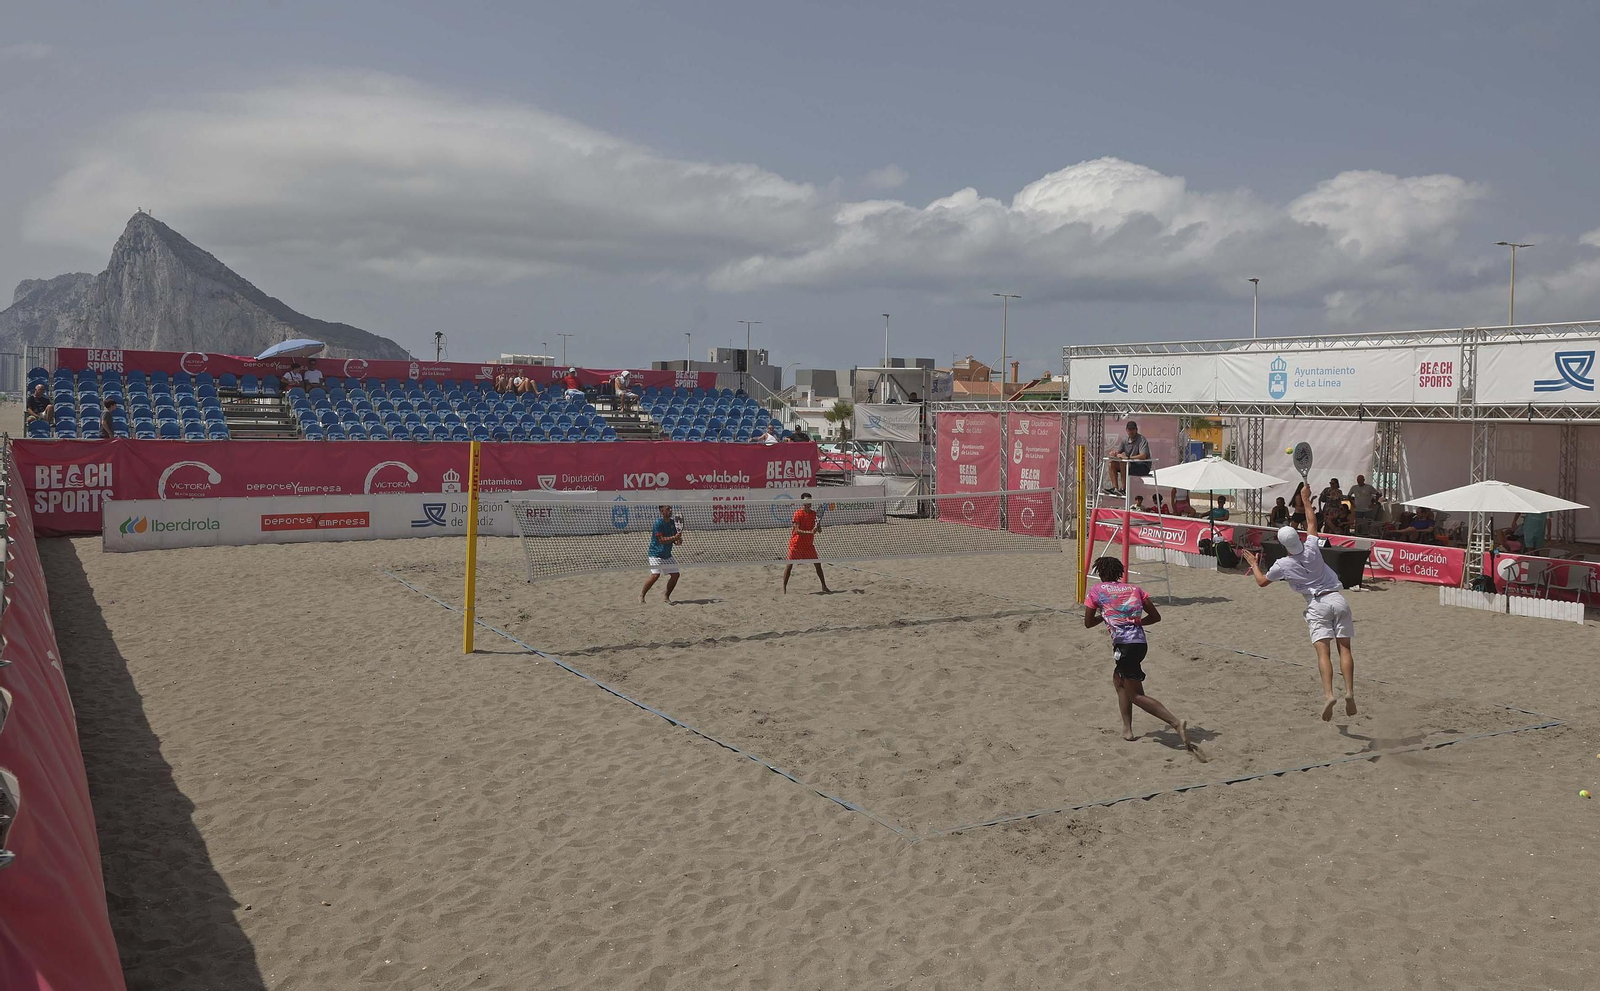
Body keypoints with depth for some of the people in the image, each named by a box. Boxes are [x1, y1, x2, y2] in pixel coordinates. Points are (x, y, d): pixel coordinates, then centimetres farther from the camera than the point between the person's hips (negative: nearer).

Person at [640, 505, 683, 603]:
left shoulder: (672, 522, 7)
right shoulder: (658, 523, -16)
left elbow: (675, 537, 14)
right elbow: (661, 540, -22)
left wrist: (678, 540, -9)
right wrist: (674, 538, -30)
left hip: (667, 555, 8)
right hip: (656, 553, -8)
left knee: (675, 574, 3)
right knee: (655, 575, -20)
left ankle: (666, 595, 20)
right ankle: (641, 595, -4)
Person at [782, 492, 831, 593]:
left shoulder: (814, 513, 3)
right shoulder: (798, 513, -13)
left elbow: (818, 529, 9)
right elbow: (797, 530, -21)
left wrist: (818, 527, -15)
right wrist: (810, 532, -33)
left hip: (809, 544, 5)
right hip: (796, 544, -5)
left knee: (818, 564, 5)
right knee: (789, 565, -3)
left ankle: (824, 586, 16)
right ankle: (784, 588, 3)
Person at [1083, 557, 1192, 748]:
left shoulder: (1097, 591, 7)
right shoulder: (1134, 589, 19)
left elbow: (1088, 623, 12)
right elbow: (1156, 616, 14)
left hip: (1124, 644, -6)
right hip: (1140, 641, 6)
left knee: (1136, 695, -2)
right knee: (1118, 680, 26)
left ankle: (1176, 723, -19)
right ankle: (1127, 730, 23)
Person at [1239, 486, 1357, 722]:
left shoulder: (1283, 565, -3)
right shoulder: (1311, 547, 0)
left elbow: (1261, 581, 15)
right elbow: (1311, 522, 20)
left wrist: (1254, 564, 30)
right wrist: (1306, 500, 32)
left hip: (1317, 604, -3)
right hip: (1338, 598, 3)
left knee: (1323, 651, -12)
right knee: (1344, 648, 1)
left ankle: (1328, 694, -29)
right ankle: (1350, 691, -12)